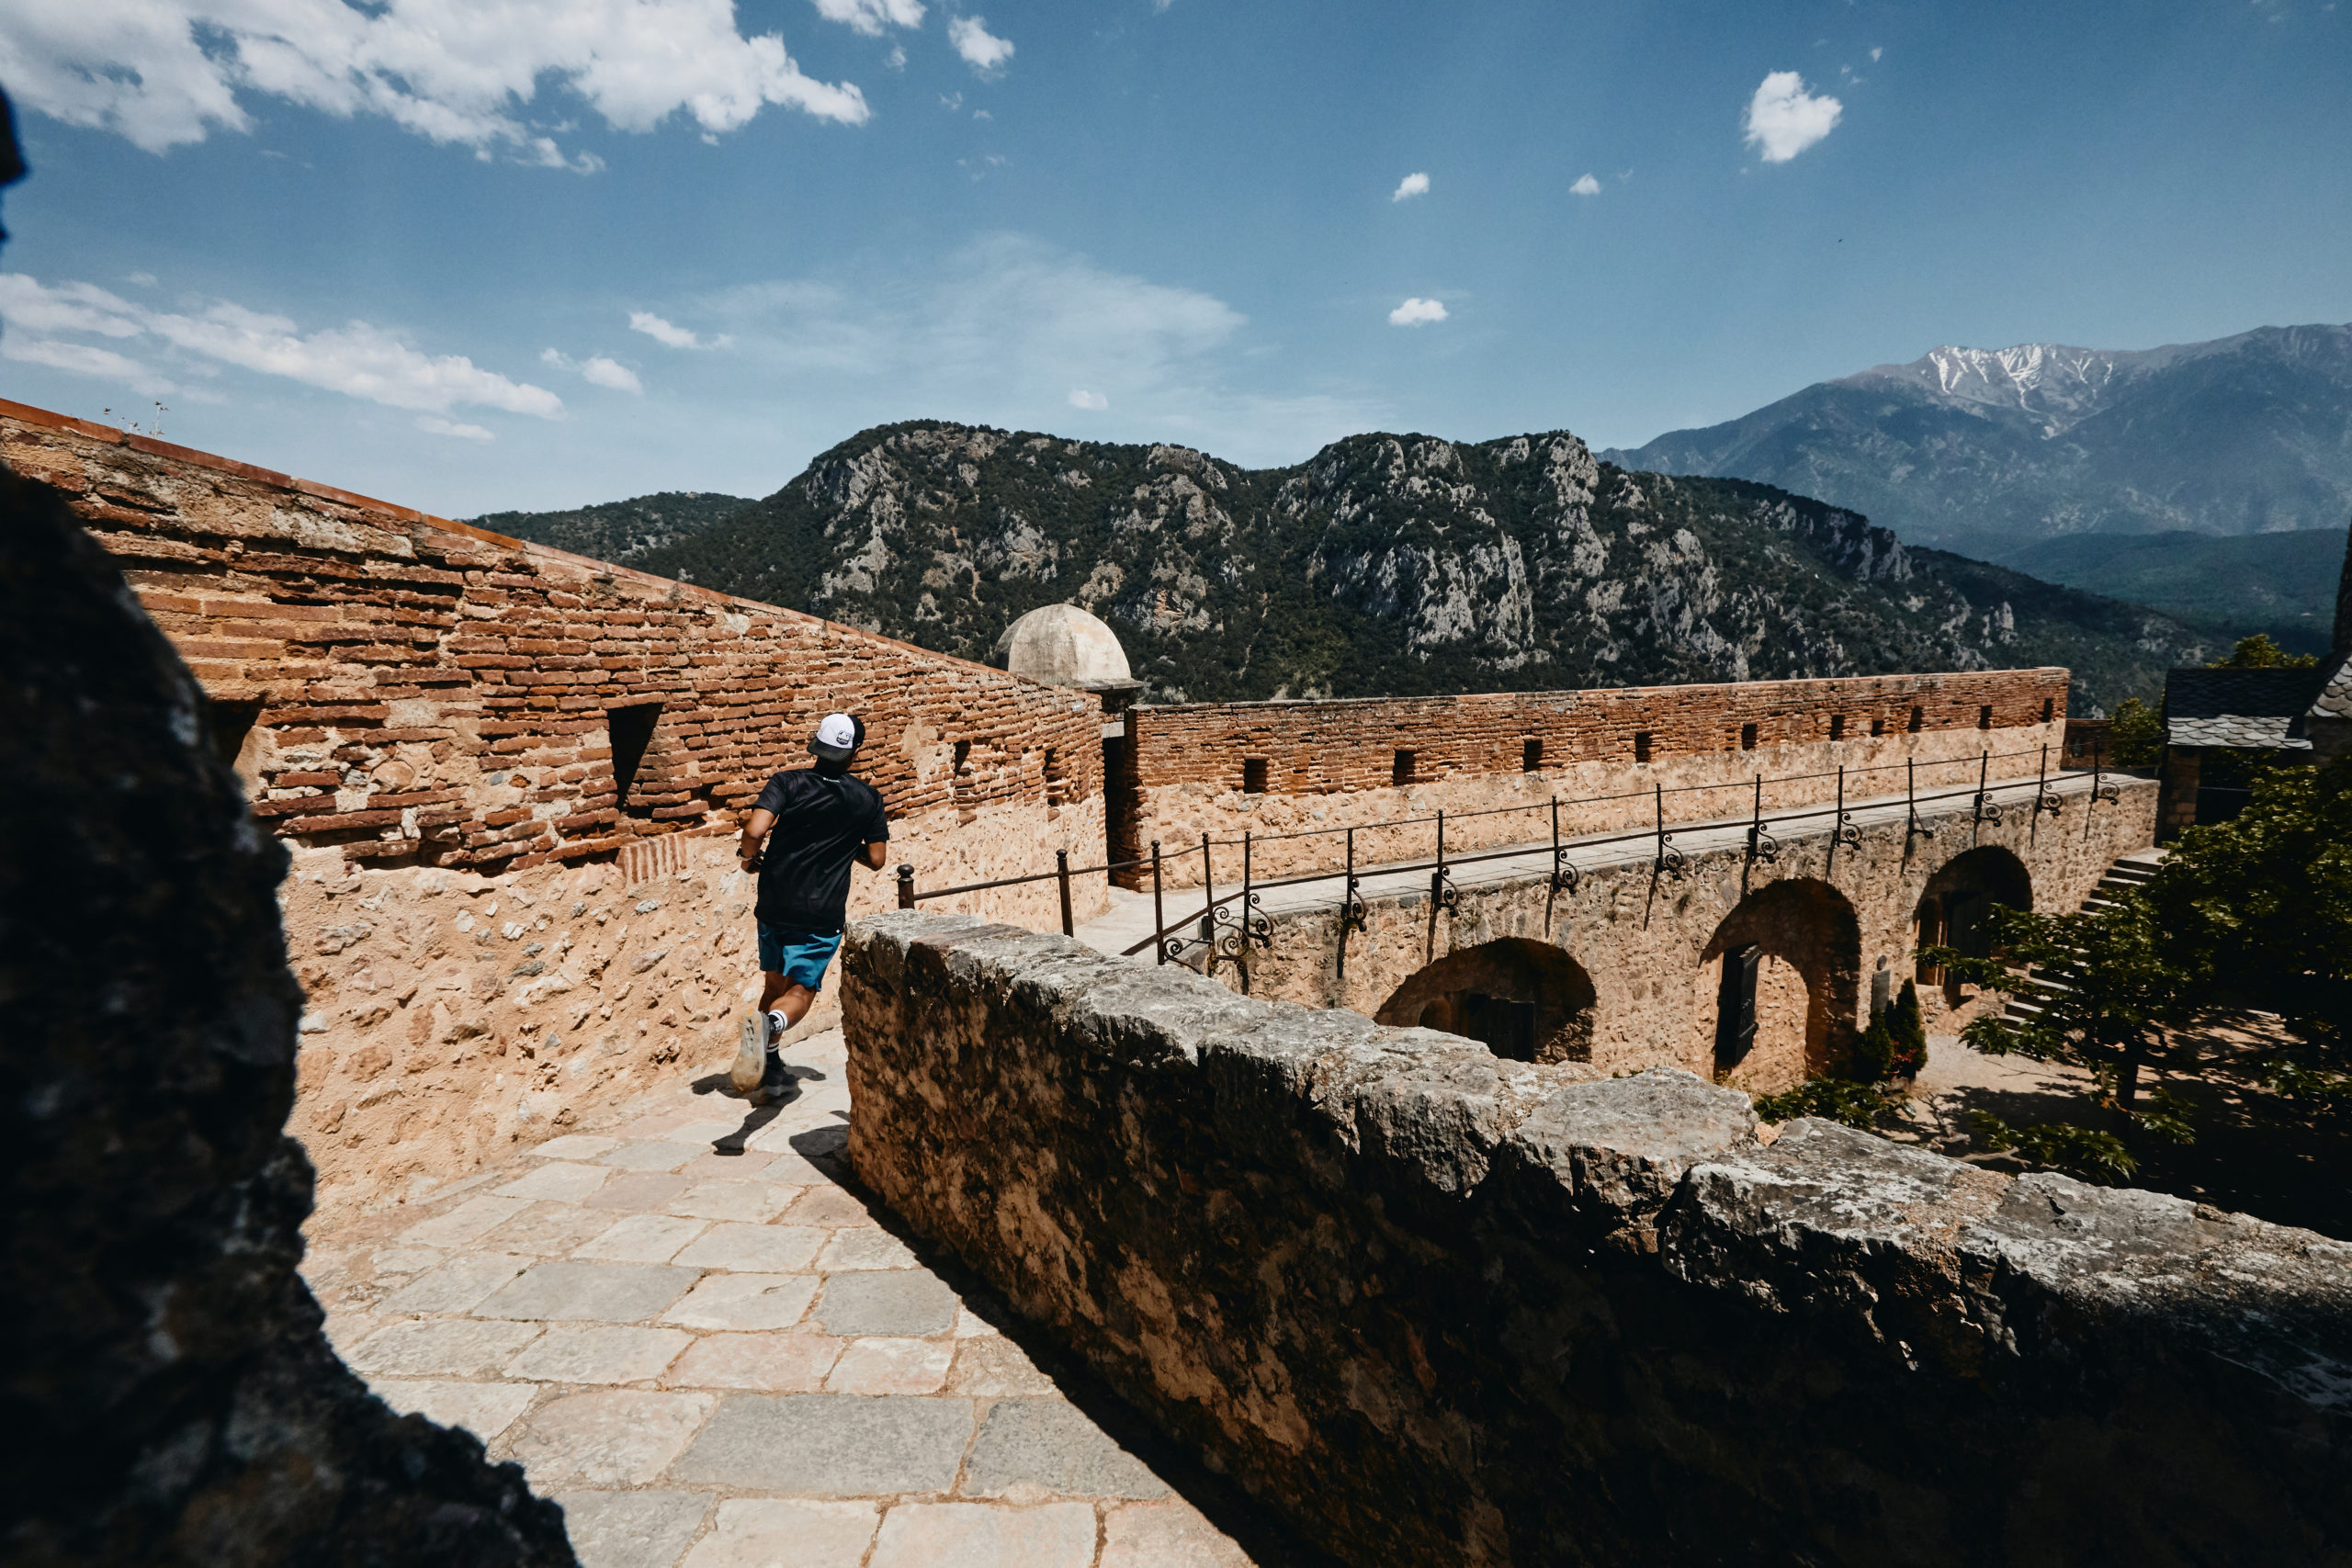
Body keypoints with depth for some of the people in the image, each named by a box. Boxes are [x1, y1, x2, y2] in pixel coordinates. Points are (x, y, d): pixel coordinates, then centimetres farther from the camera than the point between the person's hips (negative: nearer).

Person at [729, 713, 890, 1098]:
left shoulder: (788, 782, -5)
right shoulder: (868, 798, -2)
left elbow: (755, 831, -19)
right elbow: (876, 860, 3)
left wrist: (749, 857, 3)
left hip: (774, 905, 2)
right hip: (822, 915, -2)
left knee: (775, 984, 20)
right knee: (800, 991, 3)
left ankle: (769, 1070, 26)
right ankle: (771, 1023, -31)